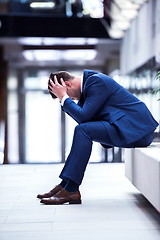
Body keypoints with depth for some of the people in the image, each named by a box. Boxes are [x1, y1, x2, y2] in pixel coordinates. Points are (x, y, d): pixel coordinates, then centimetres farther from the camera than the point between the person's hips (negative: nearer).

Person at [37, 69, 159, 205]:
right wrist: (64, 99, 5)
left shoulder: (96, 81, -14)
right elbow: (81, 118, 16)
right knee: (82, 131, 13)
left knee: (83, 130, -20)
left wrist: (63, 97, -11)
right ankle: (65, 184, 6)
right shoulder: (89, 80, 16)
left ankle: (71, 190, -18)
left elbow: (83, 116, -21)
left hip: (138, 129, -11)